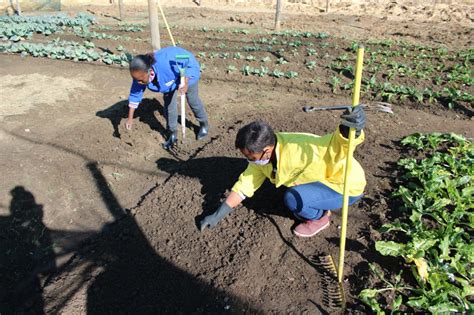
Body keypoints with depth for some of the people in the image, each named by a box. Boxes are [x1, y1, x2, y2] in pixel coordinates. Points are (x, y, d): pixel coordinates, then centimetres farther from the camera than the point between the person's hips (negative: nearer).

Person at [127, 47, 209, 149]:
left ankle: (204, 125, 36)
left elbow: (191, 64, -31)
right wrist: (130, 118, -11)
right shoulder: (141, 72, -28)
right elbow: (135, 94, -14)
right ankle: (173, 134, 18)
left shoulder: (166, 65, -47)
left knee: (192, 100, 9)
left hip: (188, 71, -4)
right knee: (168, 102, 0)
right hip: (170, 76, 5)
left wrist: (185, 82, -45)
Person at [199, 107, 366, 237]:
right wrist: (218, 215, -3)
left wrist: (350, 130, -61)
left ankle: (320, 217, 4)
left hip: (347, 184, -8)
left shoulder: (298, 149, -36)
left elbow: (337, 144, -37)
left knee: (292, 199, -25)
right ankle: (319, 206, 22)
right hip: (324, 178, 8)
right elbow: (244, 185, -4)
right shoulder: (262, 156, -10)